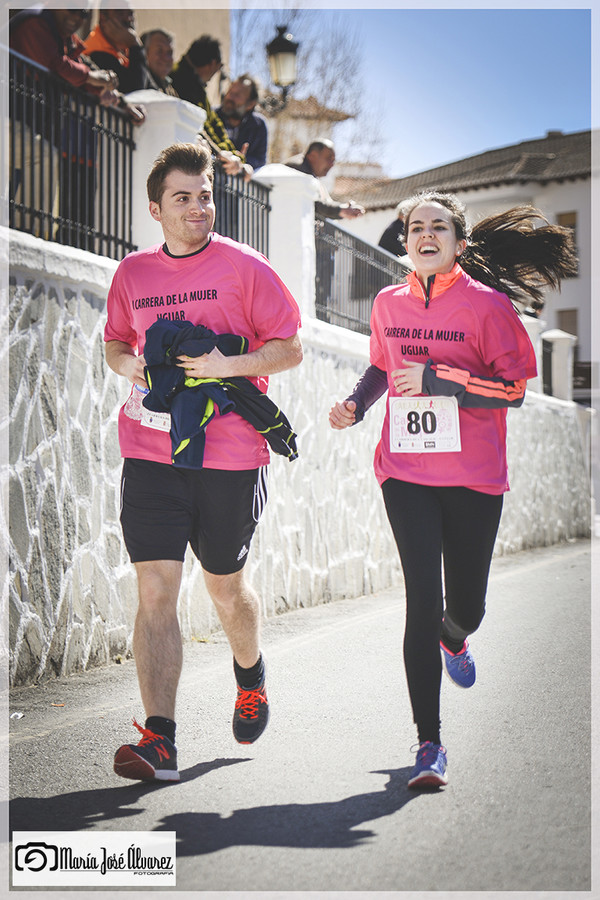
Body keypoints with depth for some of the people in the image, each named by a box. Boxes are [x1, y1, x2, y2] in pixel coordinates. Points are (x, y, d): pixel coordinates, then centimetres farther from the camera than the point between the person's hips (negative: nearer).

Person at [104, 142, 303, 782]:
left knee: (226, 588, 12)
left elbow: (289, 349, -1)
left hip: (230, 456, -2)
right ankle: (159, 740, -6)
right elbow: (116, 341, 23)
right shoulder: (133, 273, 9)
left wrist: (229, 365, -17)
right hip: (150, 454, 2)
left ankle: (250, 677, 44)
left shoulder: (243, 267, -1)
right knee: (155, 590, -7)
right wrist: (127, 364, 0)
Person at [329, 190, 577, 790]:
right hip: (406, 472, 1)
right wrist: (355, 405, 5)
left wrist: (437, 378, -18)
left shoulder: (488, 304, -4)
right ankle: (429, 744, -2)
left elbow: (513, 388, -8)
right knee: (423, 599, -10)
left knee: (466, 606, 10)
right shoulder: (388, 304, 7)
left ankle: (453, 639, 51)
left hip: (473, 476, -1)